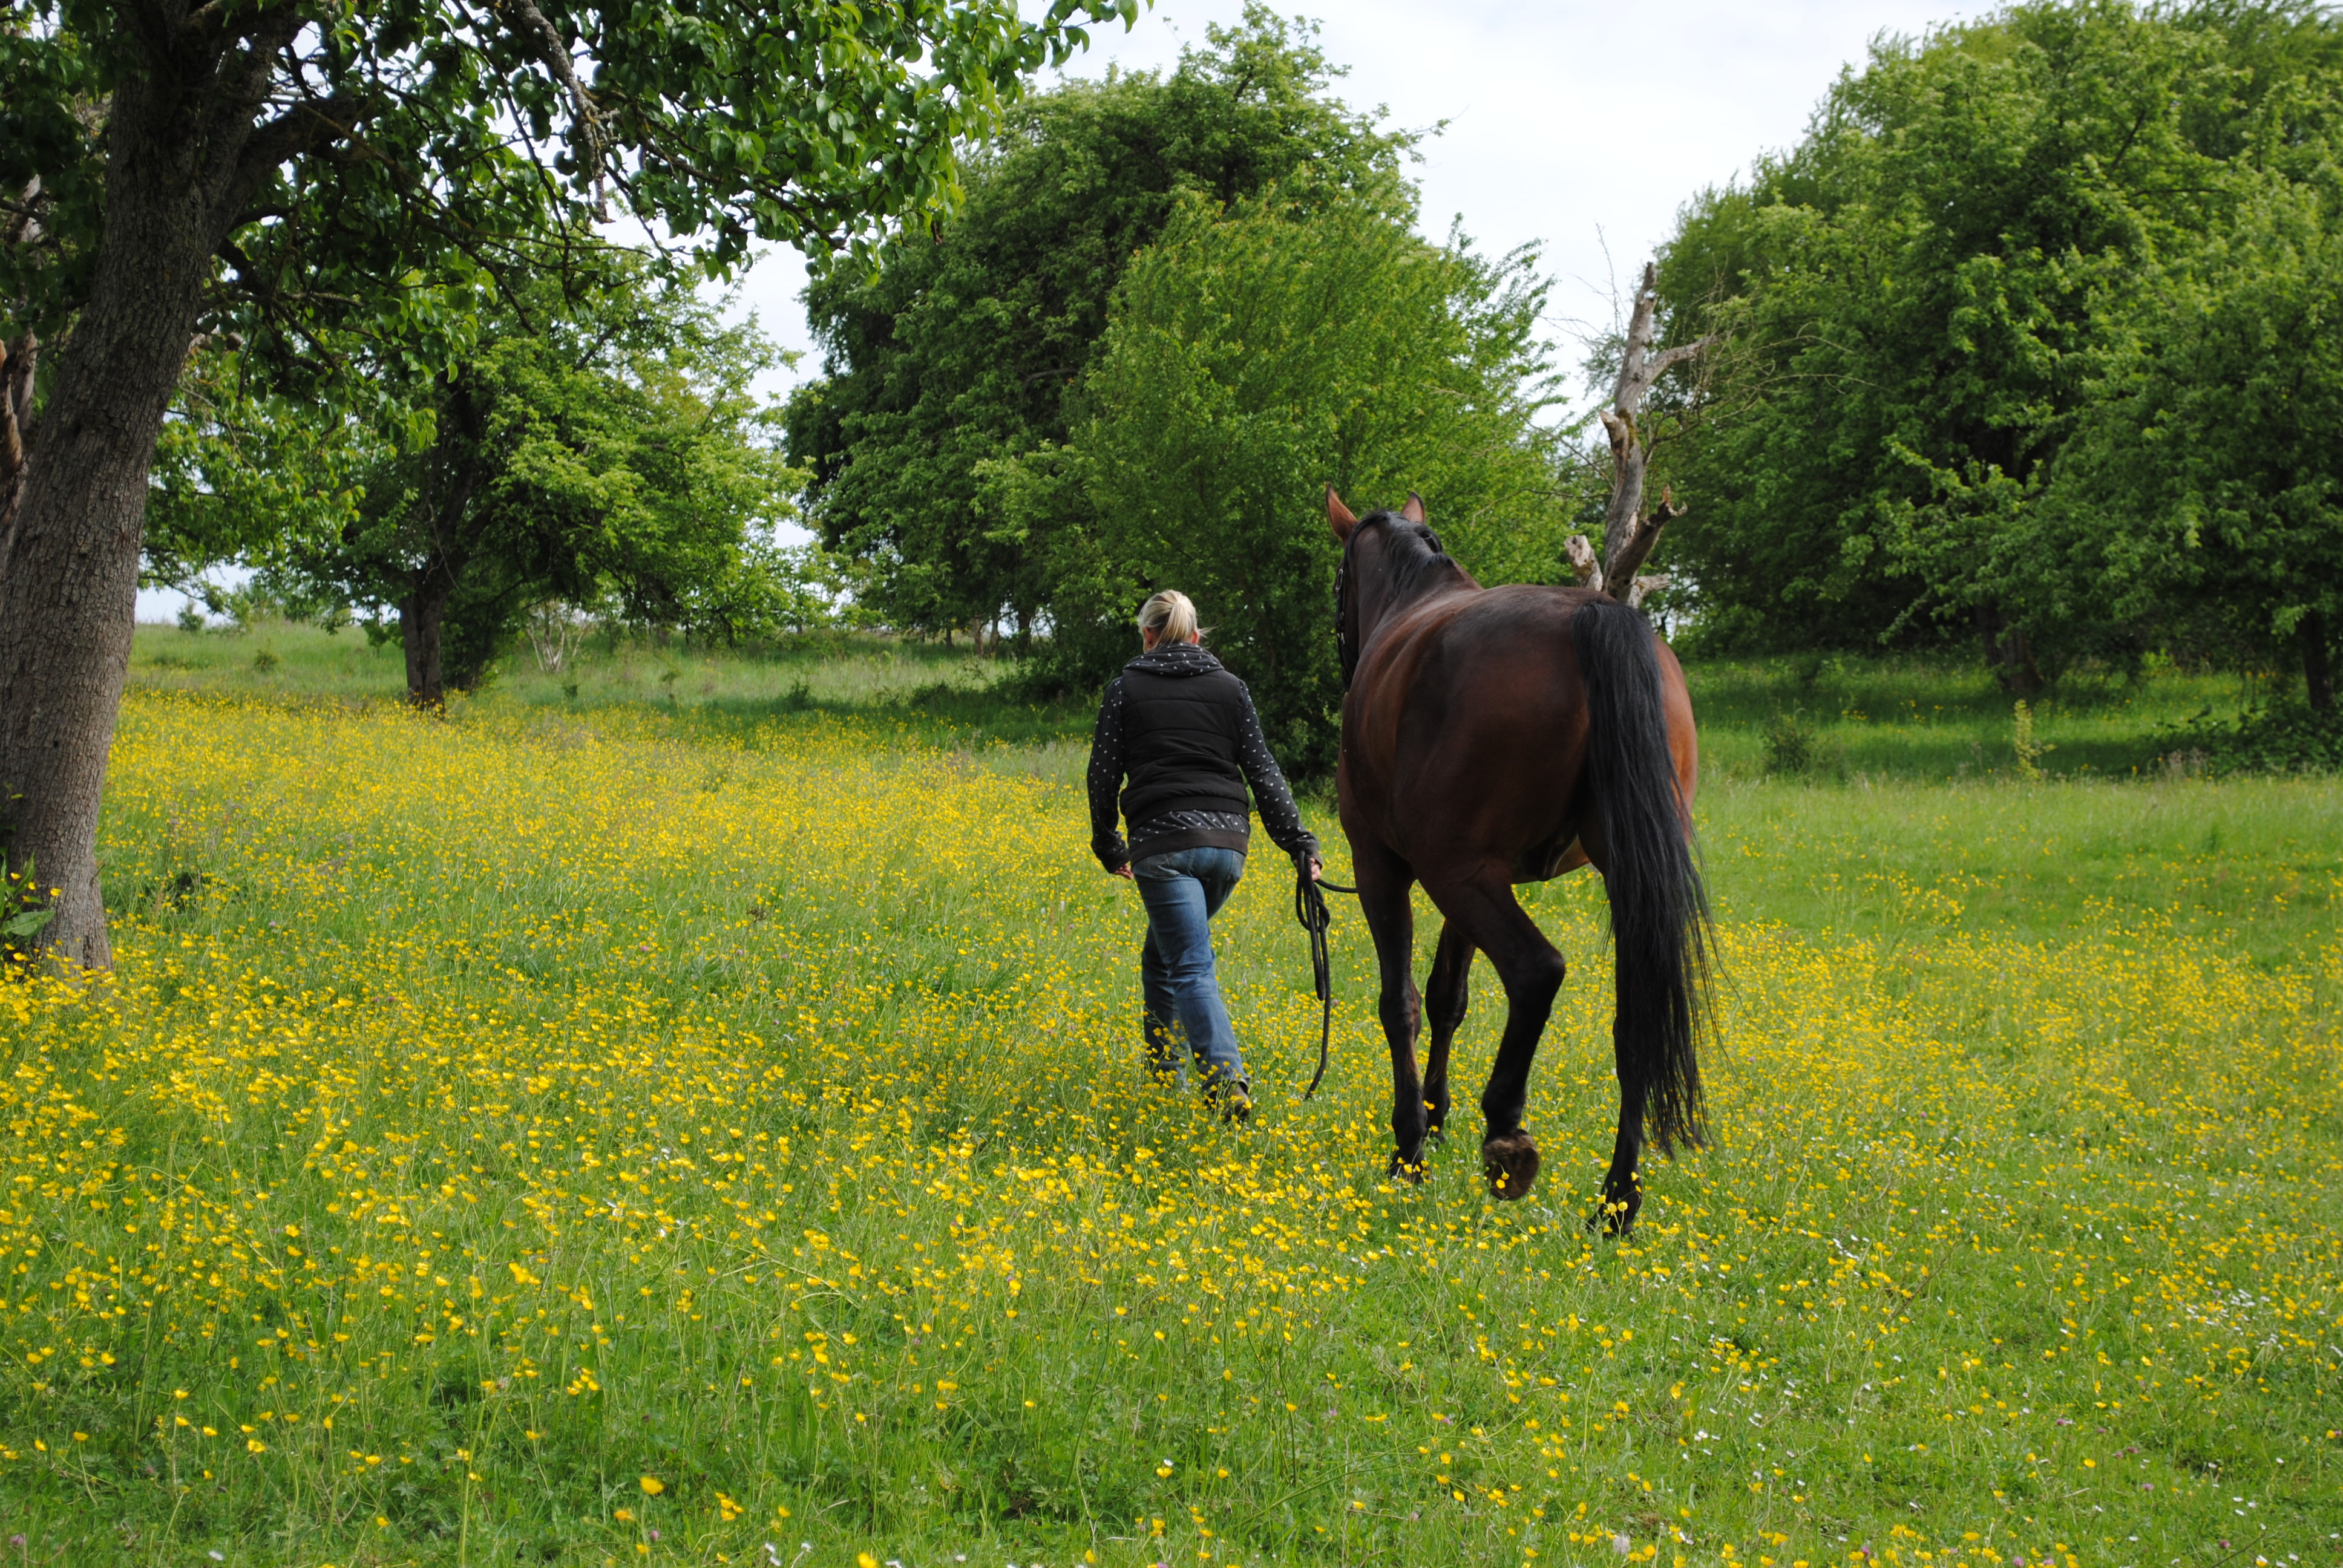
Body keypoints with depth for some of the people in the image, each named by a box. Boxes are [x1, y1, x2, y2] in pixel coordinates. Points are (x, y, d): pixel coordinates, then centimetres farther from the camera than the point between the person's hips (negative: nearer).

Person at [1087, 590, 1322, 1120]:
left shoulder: (1126, 689, 6)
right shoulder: (1230, 688, 13)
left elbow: (1103, 773, 6)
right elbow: (1262, 771, 7)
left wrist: (1107, 845, 18)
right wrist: (1300, 842, 5)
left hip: (1163, 841, -4)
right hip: (1227, 840, 4)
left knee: (1190, 968, -8)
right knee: (1161, 953, 24)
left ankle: (1228, 1083, -25)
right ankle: (1163, 1067, 27)